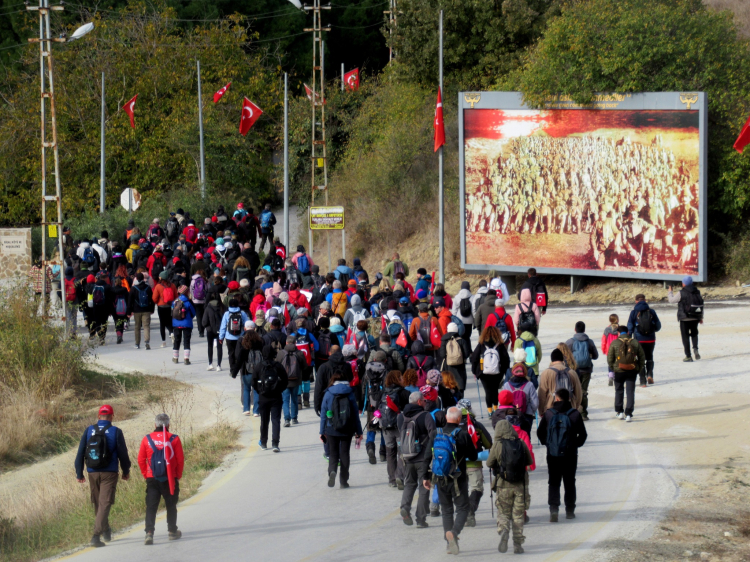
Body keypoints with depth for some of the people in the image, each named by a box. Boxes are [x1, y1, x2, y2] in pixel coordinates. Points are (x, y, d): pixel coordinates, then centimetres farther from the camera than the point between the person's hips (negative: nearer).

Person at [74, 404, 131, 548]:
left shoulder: (89, 431, 2)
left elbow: (80, 454, 3)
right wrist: (126, 471, 13)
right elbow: (123, 454, -2)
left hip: (93, 473, 3)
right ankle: (96, 535, -18)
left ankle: (106, 531, 34)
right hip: (109, 474, -3)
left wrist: (79, 473, 9)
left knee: (97, 504, 19)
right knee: (105, 504, -5)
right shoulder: (115, 432, -6)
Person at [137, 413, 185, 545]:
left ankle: (149, 532, -15)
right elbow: (180, 459, -3)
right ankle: (172, 531, 24)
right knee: (171, 505, 15)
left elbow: (141, 460, 0)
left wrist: (146, 475, 12)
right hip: (169, 479, 0)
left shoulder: (147, 439, -1)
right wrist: (178, 475, 10)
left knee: (151, 507, -1)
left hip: (152, 479, 0)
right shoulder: (174, 439, -5)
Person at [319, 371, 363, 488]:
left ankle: (332, 470, -20)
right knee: (344, 453, 10)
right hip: (347, 430, 1)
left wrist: (322, 431, 5)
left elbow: (323, 414, -1)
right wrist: (359, 431, 6)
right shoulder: (350, 393, 0)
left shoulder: (328, 394, -3)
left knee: (333, 453, 9)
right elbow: (356, 413, 2)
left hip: (332, 430, -1)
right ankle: (343, 480, 8)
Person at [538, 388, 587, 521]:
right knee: (569, 482, 13)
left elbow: (540, 432, 1)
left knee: (553, 482, 6)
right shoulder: (575, 414, -5)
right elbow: (583, 434, -2)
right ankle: (570, 510, 16)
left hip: (553, 455, 0)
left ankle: (553, 508, -12)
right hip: (570, 454, 0)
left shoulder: (548, 413, -4)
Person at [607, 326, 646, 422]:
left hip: (619, 371, -1)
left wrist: (612, 368, 9)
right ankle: (628, 414, -3)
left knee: (619, 391, 17)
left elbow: (610, 359, -5)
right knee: (630, 392, 3)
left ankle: (619, 412, 23)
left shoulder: (614, 343, -6)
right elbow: (642, 357, 4)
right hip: (632, 371, 1)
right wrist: (639, 368, 12)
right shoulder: (635, 343, 0)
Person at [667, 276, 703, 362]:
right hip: (695, 318, 5)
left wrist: (669, 292, 20)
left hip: (685, 318, -5)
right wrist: (701, 317, 18)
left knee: (685, 336, 4)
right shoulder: (697, 292, 4)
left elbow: (672, 300, 1)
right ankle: (695, 349, -3)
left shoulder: (682, 293, -11)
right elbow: (701, 305, 9)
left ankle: (688, 356, 4)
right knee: (694, 333, 23)